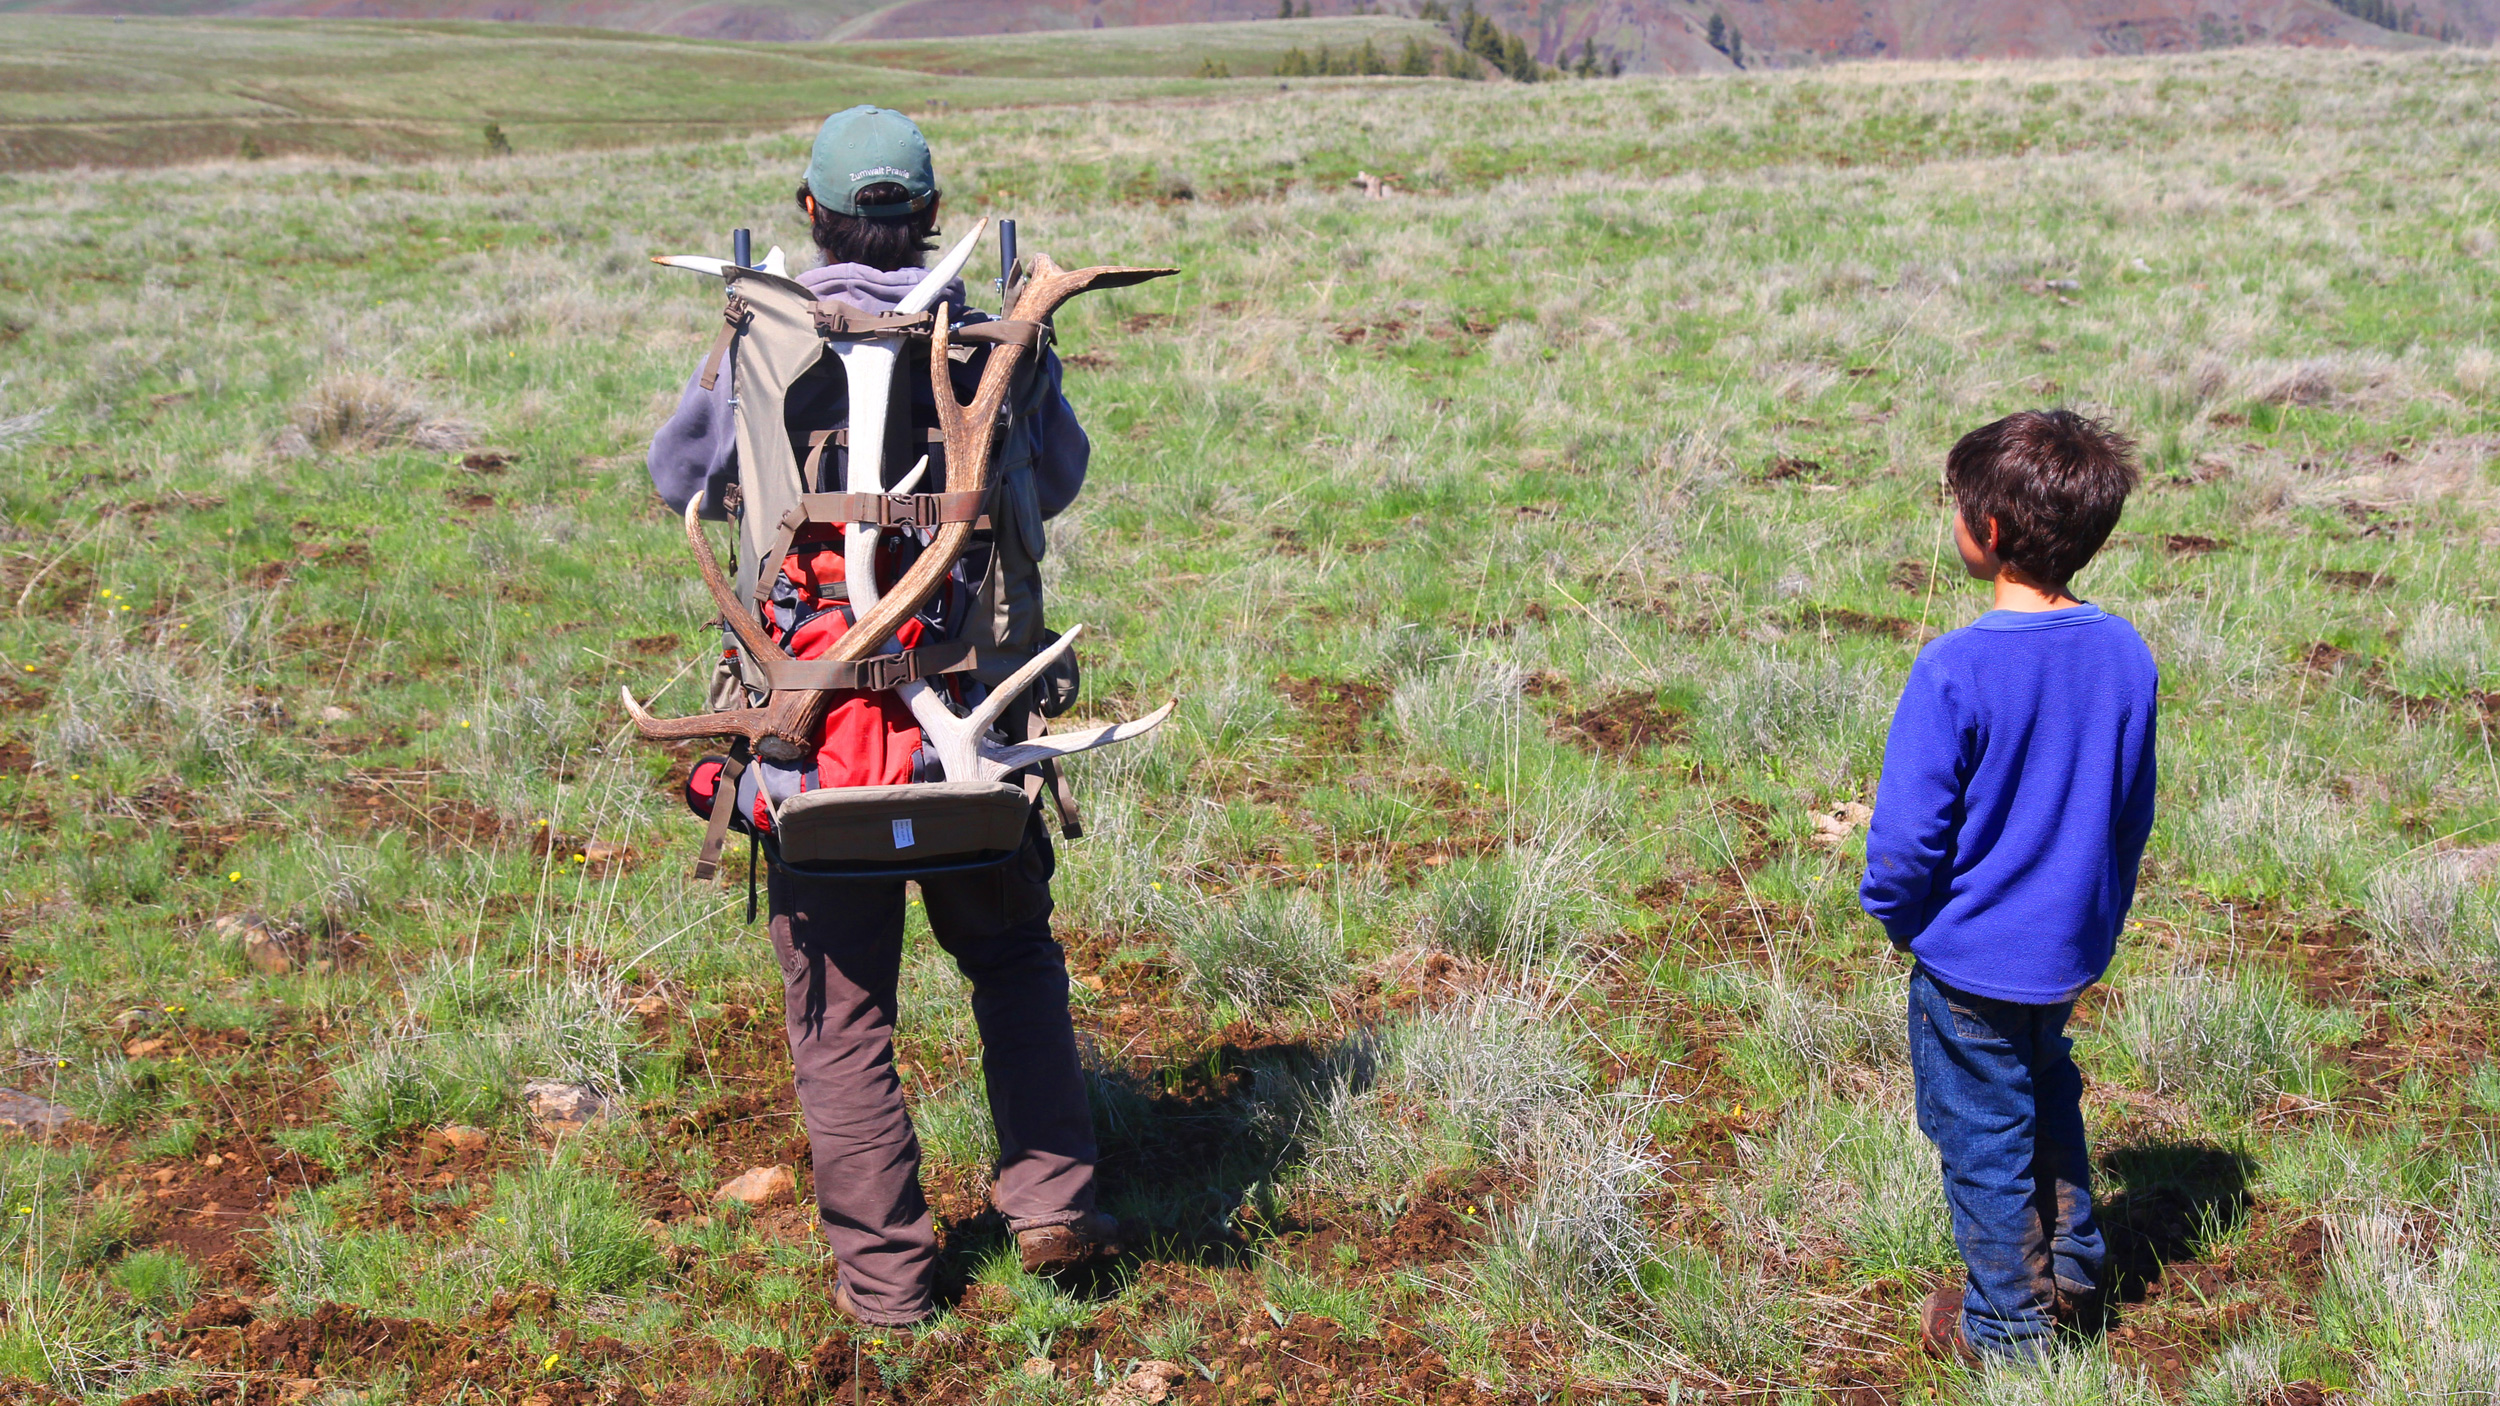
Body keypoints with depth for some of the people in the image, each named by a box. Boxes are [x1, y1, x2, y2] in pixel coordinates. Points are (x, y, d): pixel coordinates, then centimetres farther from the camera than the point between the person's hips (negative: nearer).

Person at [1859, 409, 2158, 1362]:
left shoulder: (1956, 670, -26)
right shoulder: (2126, 655, -7)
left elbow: (1910, 832, -21)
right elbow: (2134, 812, 5)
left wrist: (1892, 908, -1)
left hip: (1972, 956, -6)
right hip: (2073, 950, 6)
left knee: (1985, 1137, 11)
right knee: (2048, 1100, 29)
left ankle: (2007, 1326, 27)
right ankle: (2072, 1274, 42)